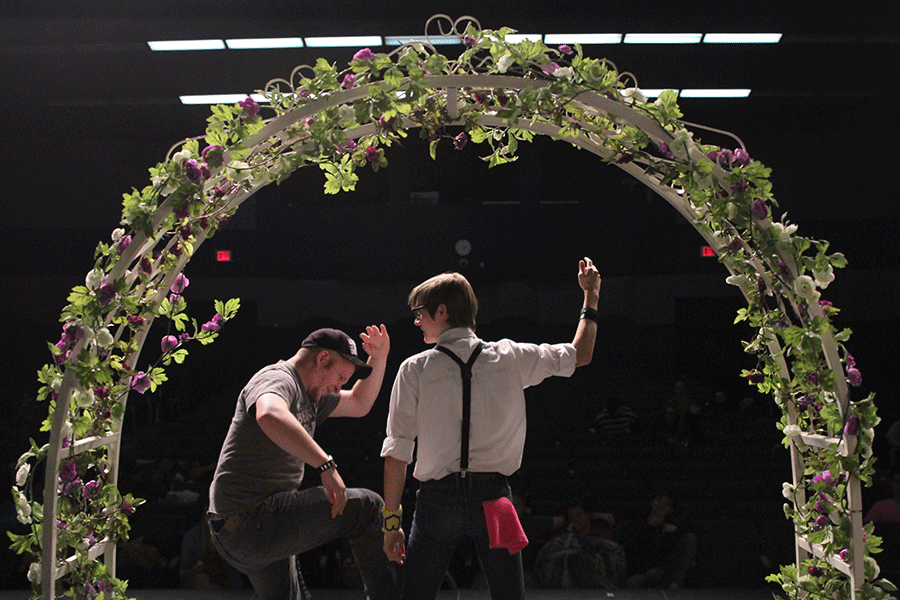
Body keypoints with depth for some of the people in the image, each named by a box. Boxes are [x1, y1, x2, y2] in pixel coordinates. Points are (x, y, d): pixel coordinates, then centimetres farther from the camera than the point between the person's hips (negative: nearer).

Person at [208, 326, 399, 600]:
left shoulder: (310, 397, 19)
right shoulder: (278, 379, -14)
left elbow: (359, 404, 31)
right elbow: (270, 416, -39)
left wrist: (378, 358, 17)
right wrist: (326, 464, -38)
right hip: (254, 523, -11)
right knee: (366, 506, -7)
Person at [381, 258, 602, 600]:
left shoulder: (415, 368, -1)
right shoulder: (509, 357, 3)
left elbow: (397, 451, -3)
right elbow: (580, 354, 16)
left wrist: (391, 519, 4)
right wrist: (591, 295, 28)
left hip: (438, 498, -1)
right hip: (493, 496, 1)